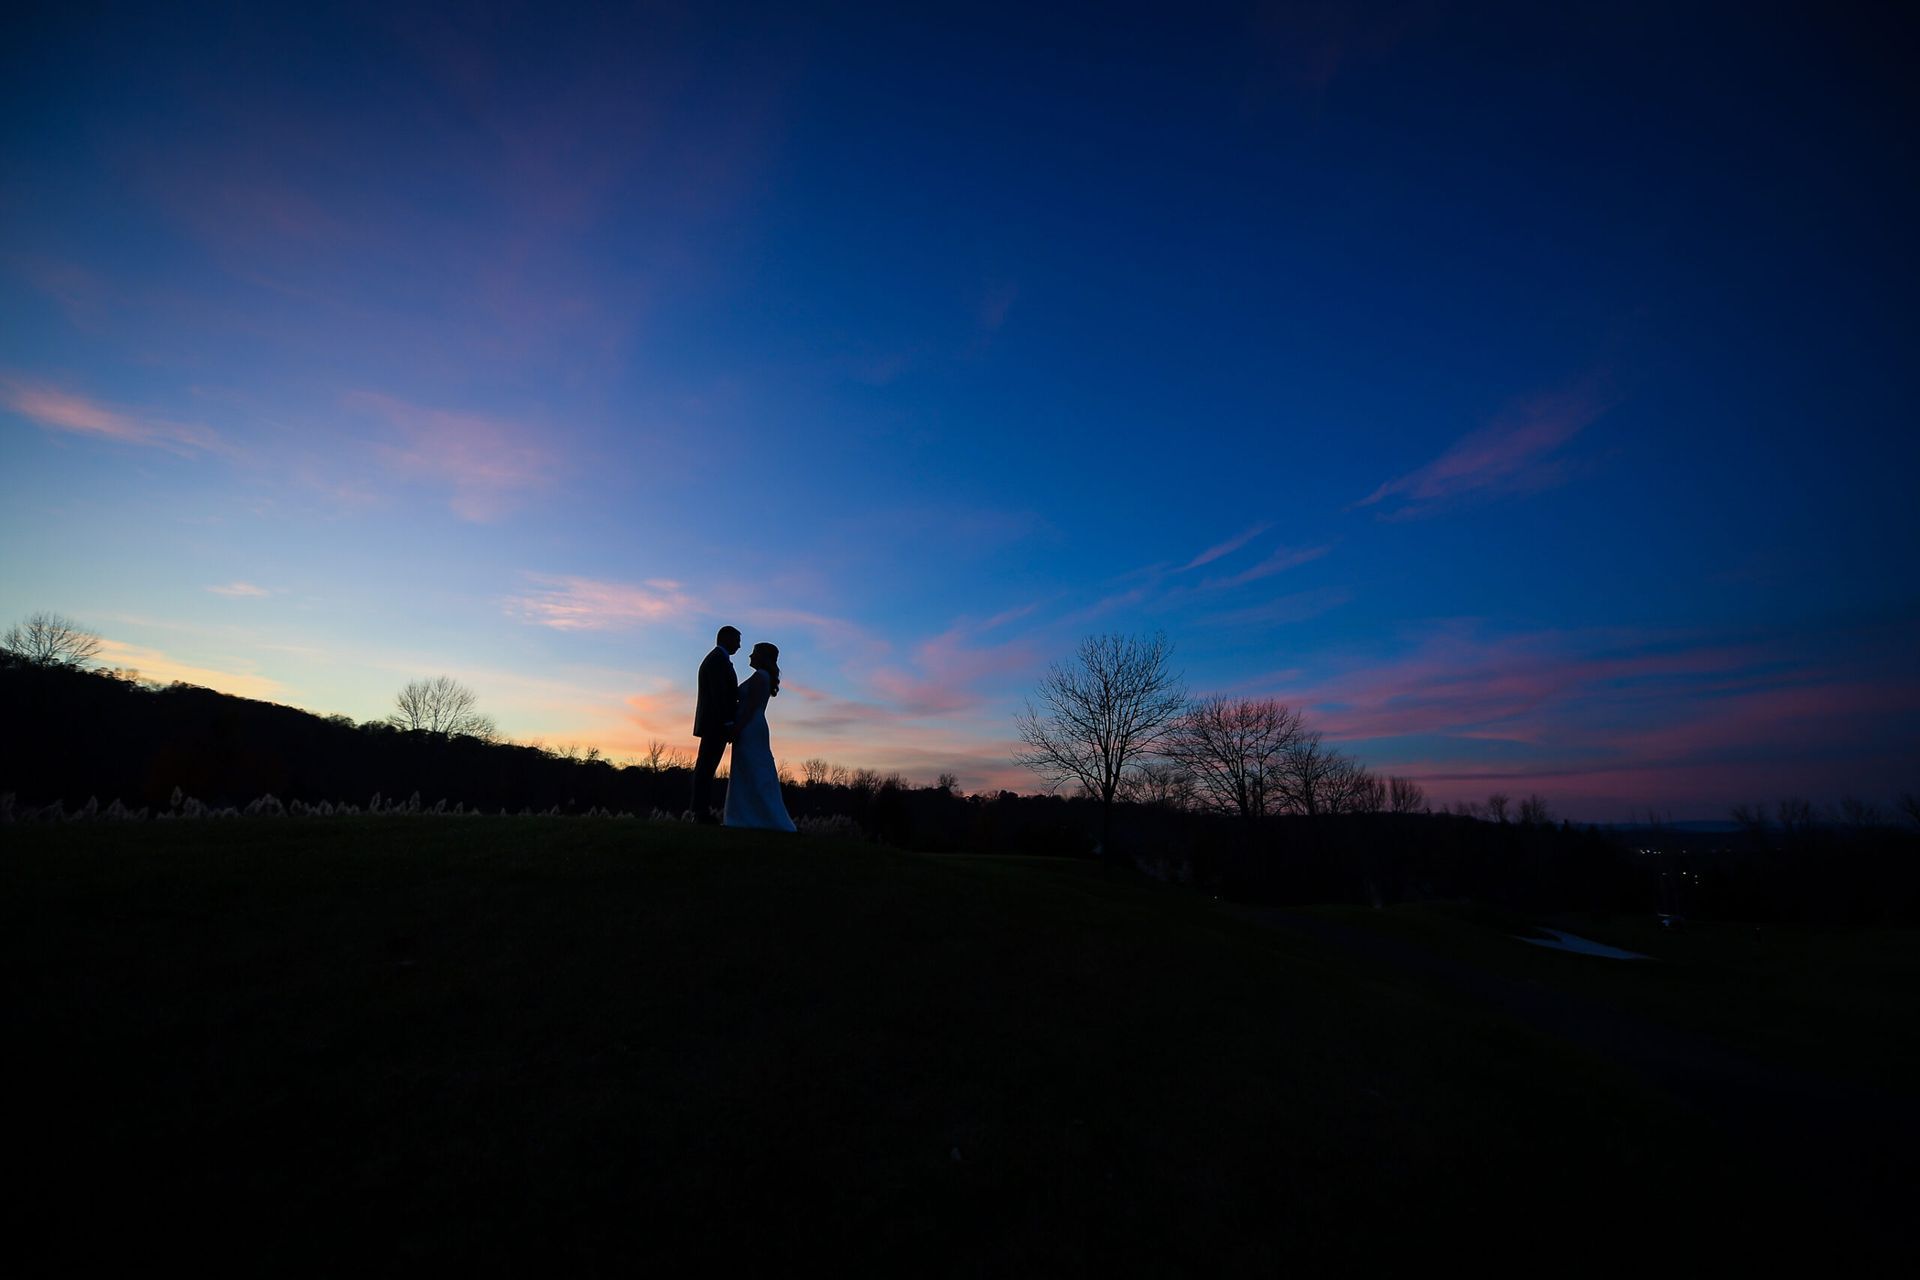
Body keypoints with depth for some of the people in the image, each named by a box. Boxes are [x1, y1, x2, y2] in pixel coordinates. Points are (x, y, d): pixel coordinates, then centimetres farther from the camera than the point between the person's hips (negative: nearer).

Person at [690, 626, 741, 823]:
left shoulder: (715, 659, 23)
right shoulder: (718, 659, -9)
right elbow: (719, 694, -19)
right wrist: (728, 723, -21)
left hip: (714, 724, 10)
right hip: (716, 724, -10)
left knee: (706, 768, 8)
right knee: (706, 767, -9)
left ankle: (702, 811, 10)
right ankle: (702, 812, -9)